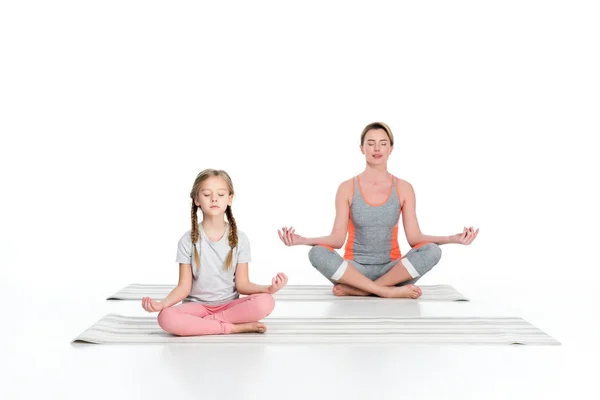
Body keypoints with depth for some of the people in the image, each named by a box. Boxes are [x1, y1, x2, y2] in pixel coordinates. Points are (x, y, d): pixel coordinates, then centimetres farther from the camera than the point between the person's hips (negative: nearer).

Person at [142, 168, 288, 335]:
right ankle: (235, 327, -25)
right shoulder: (188, 240, -4)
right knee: (166, 318, -34)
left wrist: (268, 288, -21)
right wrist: (162, 303, -24)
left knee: (265, 302, -29)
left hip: (229, 305, 1)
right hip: (197, 306, -1)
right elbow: (184, 287, -4)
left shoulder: (239, 239, -1)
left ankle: (203, 323, -20)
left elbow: (242, 284, -1)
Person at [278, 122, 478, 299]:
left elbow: (414, 237, -3)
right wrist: (303, 240, -22)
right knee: (317, 253, -31)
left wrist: (453, 238, -17)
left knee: (432, 251, -28)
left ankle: (355, 289, -25)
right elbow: (337, 238, -6)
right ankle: (389, 291, -30)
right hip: (354, 269, -1)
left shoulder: (404, 189, 1)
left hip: (392, 270, 1)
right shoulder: (347, 188, -1)